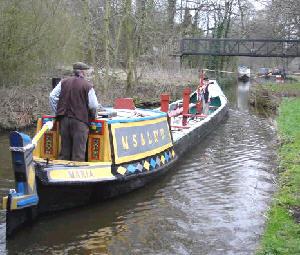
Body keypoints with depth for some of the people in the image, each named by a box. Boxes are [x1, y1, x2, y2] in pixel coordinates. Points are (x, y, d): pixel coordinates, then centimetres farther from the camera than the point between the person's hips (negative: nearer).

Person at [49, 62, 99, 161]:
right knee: (79, 150, 1)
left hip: (64, 119, 5)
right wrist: (93, 116, 10)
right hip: (80, 120, -5)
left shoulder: (64, 82, 8)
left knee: (64, 148, 14)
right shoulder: (87, 86, -6)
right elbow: (93, 105, -9)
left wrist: (55, 113, 12)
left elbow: (52, 96, 6)